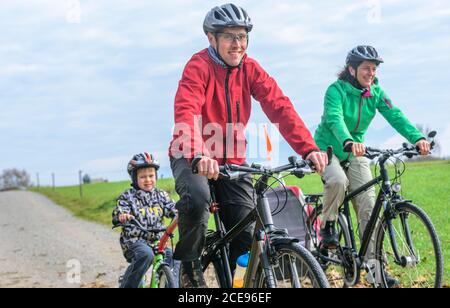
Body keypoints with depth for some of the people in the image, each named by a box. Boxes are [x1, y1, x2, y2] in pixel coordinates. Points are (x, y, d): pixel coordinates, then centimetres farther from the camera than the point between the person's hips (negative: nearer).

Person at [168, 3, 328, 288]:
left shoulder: (250, 69, -3)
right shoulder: (199, 66, -16)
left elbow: (280, 107, -14)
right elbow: (186, 113, -33)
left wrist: (309, 148, -29)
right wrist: (199, 156, -52)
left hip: (233, 160, 4)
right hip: (194, 158, -4)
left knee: (247, 236, -6)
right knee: (197, 199, -34)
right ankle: (190, 265, -8)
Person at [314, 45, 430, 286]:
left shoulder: (376, 93, -4)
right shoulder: (336, 90, -18)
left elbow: (395, 115, -18)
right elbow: (335, 119, -36)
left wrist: (417, 138, -36)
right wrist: (348, 142, -57)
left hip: (355, 153, 4)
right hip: (328, 149, -4)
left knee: (368, 205, -8)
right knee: (338, 181, -36)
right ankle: (328, 226, -9)